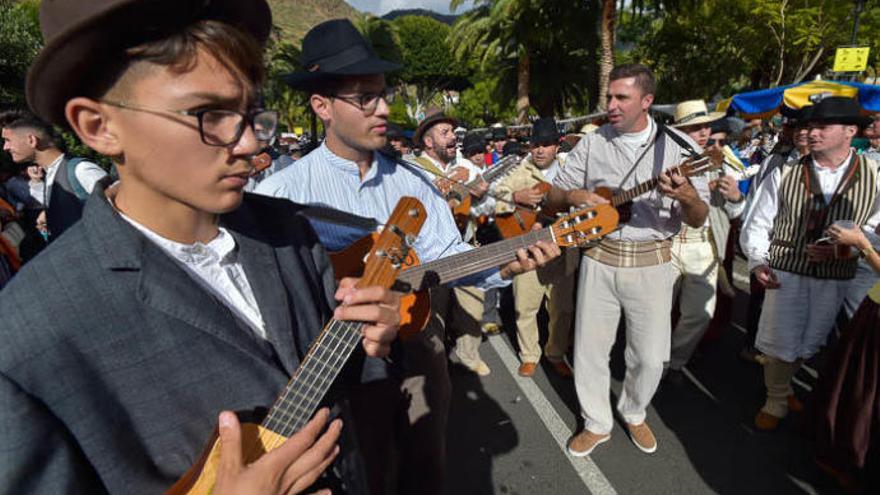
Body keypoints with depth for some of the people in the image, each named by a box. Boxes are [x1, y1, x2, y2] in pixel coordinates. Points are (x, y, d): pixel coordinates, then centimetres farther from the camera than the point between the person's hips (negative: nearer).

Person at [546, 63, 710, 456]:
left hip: (652, 263, -1)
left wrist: (688, 197, -26)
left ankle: (634, 413, 37)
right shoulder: (592, 144, 2)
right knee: (589, 349, 7)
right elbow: (553, 198, 5)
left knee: (651, 356, 7)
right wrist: (573, 196, -18)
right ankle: (596, 423, 29)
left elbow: (698, 220, -3)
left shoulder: (678, 148, -2)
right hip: (599, 258, 1)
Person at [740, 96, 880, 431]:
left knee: (809, 344, 16)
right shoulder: (784, 175, -3)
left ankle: (781, 384, 44)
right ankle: (777, 401, 27)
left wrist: (841, 248, -18)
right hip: (786, 273, -1)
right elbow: (758, 224, 0)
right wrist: (757, 261, -13)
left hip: (835, 279, 1)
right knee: (779, 343, 4)